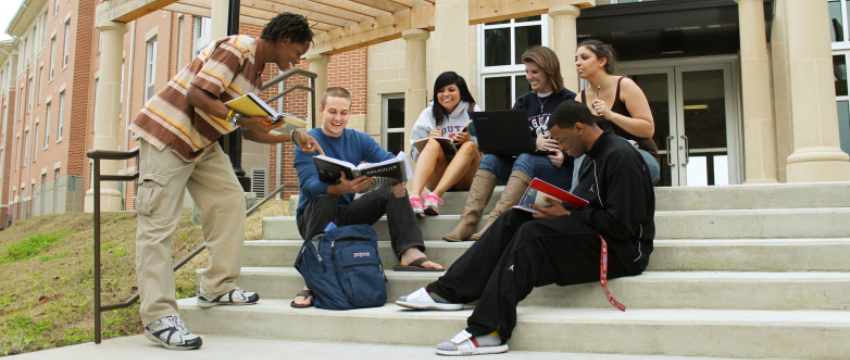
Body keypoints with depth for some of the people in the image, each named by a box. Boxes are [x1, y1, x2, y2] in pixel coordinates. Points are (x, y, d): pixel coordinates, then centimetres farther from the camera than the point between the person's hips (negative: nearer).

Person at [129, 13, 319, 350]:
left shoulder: (256, 71, 13)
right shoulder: (238, 47, -16)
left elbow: (250, 131, 15)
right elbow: (196, 95, -24)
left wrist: (293, 135, 10)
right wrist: (240, 118, -28)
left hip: (201, 143, 10)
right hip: (167, 132, -10)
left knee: (230, 198, 2)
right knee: (158, 222, -9)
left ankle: (217, 288, 9)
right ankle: (158, 317, -9)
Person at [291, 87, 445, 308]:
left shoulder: (359, 140, 7)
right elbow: (309, 185, -23)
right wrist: (341, 188, -44)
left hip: (346, 214, 4)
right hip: (315, 215, -4)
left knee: (393, 191, -13)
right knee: (324, 200, -36)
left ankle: (410, 252, -32)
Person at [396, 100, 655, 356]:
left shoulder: (621, 156, -14)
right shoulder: (596, 156, 16)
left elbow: (620, 225, -21)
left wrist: (568, 215, -15)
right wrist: (559, 209, -4)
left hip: (623, 249, -9)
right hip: (594, 239, 9)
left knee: (534, 232, -29)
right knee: (512, 220, -3)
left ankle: (488, 331, -32)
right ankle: (448, 291, -8)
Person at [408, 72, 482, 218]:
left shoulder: (473, 112, 9)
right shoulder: (428, 114, 11)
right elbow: (415, 152, 6)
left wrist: (469, 140, -19)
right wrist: (428, 141, -15)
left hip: (467, 178, 0)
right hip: (437, 178, 0)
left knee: (469, 146, -28)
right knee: (433, 144, -26)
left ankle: (435, 195, -46)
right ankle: (414, 196, -50)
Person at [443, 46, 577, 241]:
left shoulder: (569, 100, -1)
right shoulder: (524, 102, 14)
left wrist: (564, 155, -28)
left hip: (562, 170, -5)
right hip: (526, 166, 5)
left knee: (526, 159, -34)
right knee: (491, 158, -21)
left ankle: (494, 223, -47)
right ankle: (467, 222, -36)